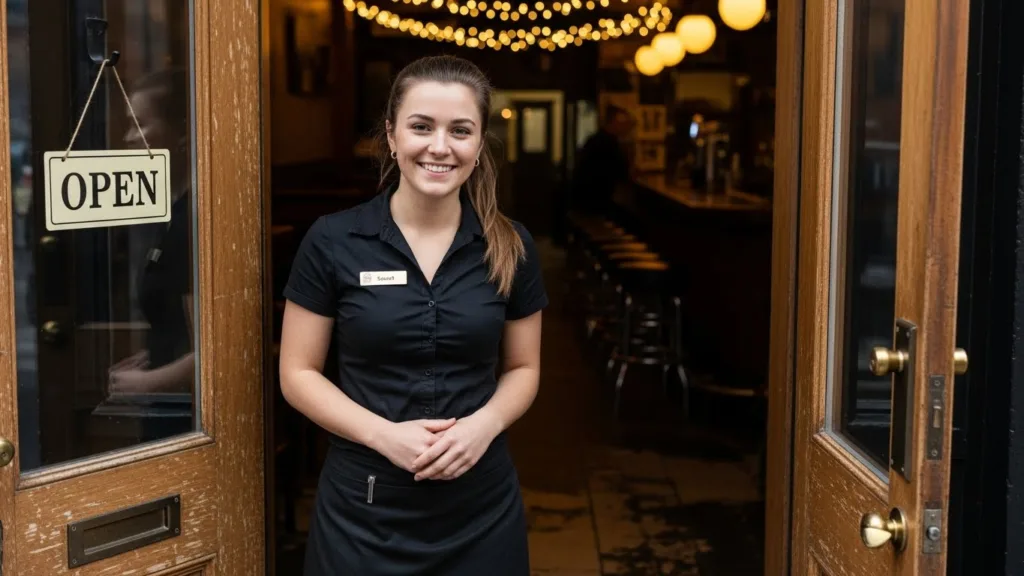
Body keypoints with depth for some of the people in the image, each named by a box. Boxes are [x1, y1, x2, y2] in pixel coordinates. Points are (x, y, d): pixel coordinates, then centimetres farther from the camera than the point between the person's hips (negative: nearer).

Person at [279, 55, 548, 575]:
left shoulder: (510, 248, -2)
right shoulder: (332, 242, -7)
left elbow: (523, 368, 8)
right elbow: (298, 374, -3)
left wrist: (485, 424, -12)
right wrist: (385, 435, -17)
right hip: (363, 511, -1)